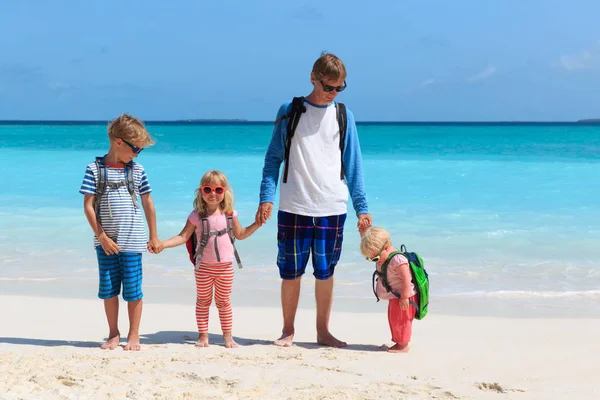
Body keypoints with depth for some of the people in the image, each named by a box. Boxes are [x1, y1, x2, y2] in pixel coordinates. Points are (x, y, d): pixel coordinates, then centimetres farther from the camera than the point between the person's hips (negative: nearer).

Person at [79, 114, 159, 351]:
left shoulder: (137, 170, 3)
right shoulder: (95, 169, -4)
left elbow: (147, 203, 10)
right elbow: (88, 205, -5)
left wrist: (153, 236, 11)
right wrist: (102, 237, -10)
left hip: (132, 241, 1)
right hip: (106, 241, 0)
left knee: (133, 289, 3)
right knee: (108, 289, 7)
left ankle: (133, 335, 16)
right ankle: (114, 334, 22)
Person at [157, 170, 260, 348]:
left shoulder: (230, 213, 2)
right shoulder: (197, 215, -6)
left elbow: (240, 234, 14)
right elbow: (183, 236, -7)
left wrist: (257, 223, 5)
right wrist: (162, 244, -20)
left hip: (225, 266, 1)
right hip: (204, 266, -1)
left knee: (224, 302, 8)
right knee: (203, 301, 7)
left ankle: (227, 336, 17)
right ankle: (203, 335, 16)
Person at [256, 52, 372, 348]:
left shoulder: (343, 116, 7)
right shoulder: (289, 111, 3)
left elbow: (353, 165, 9)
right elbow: (273, 158, 4)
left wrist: (361, 208, 4)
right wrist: (266, 198, -6)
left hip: (332, 209, 1)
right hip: (294, 208, -1)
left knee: (325, 272, 6)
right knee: (291, 272, 4)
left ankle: (323, 331, 19)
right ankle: (288, 330, 19)